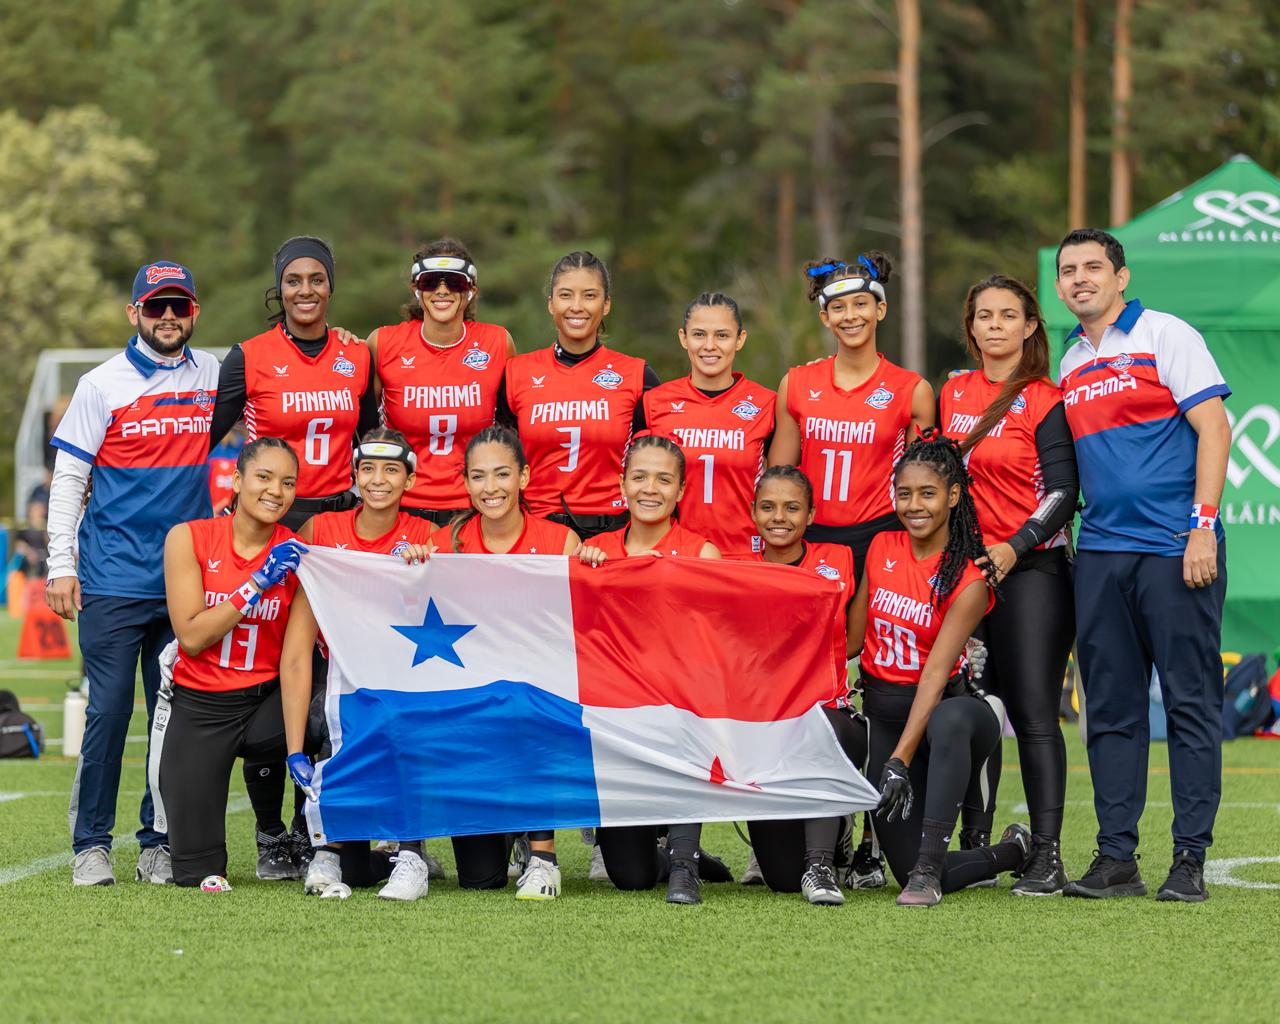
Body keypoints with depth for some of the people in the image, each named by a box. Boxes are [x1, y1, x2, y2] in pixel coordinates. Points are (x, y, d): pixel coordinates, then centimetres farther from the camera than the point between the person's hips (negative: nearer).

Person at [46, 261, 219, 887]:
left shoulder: (216, 376, 9)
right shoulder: (103, 384, 1)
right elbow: (68, 478, 1)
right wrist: (61, 566, -5)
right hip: (113, 578, -3)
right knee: (109, 710, -4)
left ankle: (160, 844, 11)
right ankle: (91, 845, 3)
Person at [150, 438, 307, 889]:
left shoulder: (296, 554, -4)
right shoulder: (189, 539, -8)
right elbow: (191, 636, -14)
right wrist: (258, 582, -20)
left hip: (264, 700, 1)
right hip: (197, 705, -1)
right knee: (196, 872, -11)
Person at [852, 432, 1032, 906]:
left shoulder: (969, 578, -13)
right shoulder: (882, 548, 2)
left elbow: (935, 673, -22)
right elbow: (853, 635, 12)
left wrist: (901, 759, -29)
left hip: (942, 706, -5)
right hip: (881, 709, 5)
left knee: (949, 720, -44)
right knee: (906, 867, -4)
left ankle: (927, 867, -39)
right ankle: (1014, 850, 25)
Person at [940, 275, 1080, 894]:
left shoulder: (1044, 401, -4)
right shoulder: (952, 395, 12)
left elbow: (1063, 492, -8)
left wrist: (1012, 549, -17)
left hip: (1030, 568, -5)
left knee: (1033, 712, -8)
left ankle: (1046, 858, -8)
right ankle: (973, 848, 13)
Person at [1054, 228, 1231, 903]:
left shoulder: (1166, 336, -1)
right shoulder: (1070, 365, 17)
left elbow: (1213, 429, -7)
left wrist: (1203, 526, -15)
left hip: (1175, 550, -6)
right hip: (1101, 554, 6)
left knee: (1191, 702, -4)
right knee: (1111, 708, 5)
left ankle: (1190, 859, -1)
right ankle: (1116, 858, 9)